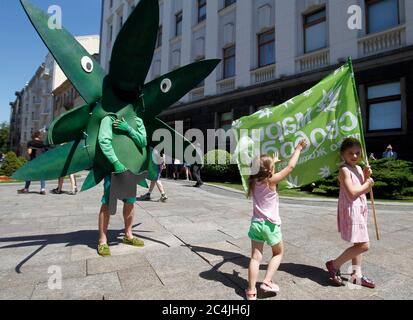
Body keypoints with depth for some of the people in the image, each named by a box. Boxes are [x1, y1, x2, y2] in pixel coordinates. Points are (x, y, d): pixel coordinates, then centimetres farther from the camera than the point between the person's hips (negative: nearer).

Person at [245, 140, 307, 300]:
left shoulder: (253, 181, 1)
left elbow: (263, 170, 24)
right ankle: (267, 282, 13)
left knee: (255, 257, 8)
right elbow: (291, 166, -9)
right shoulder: (271, 181, -15)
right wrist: (298, 149, 3)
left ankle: (251, 291, 10)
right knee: (278, 253, 20)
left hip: (256, 223, 5)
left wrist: (272, 161, 36)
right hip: (270, 225, -4)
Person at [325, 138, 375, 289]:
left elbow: (365, 190, 14)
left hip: (360, 209, 9)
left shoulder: (358, 168, 12)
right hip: (351, 210, -9)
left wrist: (367, 176, -1)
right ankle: (334, 265, 5)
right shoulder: (344, 170, -15)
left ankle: (357, 274, 28)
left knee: (358, 244, 15)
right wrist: (367, 184, -8)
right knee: (363, 245, -8)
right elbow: (352, 193, -22)